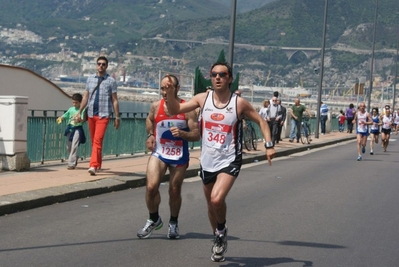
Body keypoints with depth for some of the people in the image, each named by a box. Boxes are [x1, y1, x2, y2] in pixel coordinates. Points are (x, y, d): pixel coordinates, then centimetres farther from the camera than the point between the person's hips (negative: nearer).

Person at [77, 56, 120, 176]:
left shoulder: (111, 81, 0)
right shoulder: (90, 79, 11)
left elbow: (115, 100, 0)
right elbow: (86, 96, 15)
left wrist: (117, 117, -3)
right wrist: (80, 112, 12)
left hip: (103, 115, -5)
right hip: (91, 114, 5)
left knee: (98, 140, -15)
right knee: (93, 141, 12)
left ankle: (93, 166, -21)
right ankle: (98, 164, 26)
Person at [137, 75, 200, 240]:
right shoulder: (156, 106, -4)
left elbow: (196, 135, -11)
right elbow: (149, 120, 20)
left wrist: (182, 133, -29)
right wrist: (150, 135, 4)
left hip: (179, 156, -1)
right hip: (159, 153, 1)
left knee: (174, 191, 8)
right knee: (151, 187, -15)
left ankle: (173, 223, 32)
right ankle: (154, 220, 11)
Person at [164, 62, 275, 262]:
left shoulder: (239, 103, -8)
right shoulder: (203, 99, -1)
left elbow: (260, 121, 3)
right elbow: (175, 110, 3)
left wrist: (269, 145, -8)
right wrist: (170, 94, -16)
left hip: (229, 161, -4)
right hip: (207, 162, 4)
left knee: (217, 199, -24)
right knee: (211, 206, 15)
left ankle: (222, 229, 5)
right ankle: (219, 239, 38)